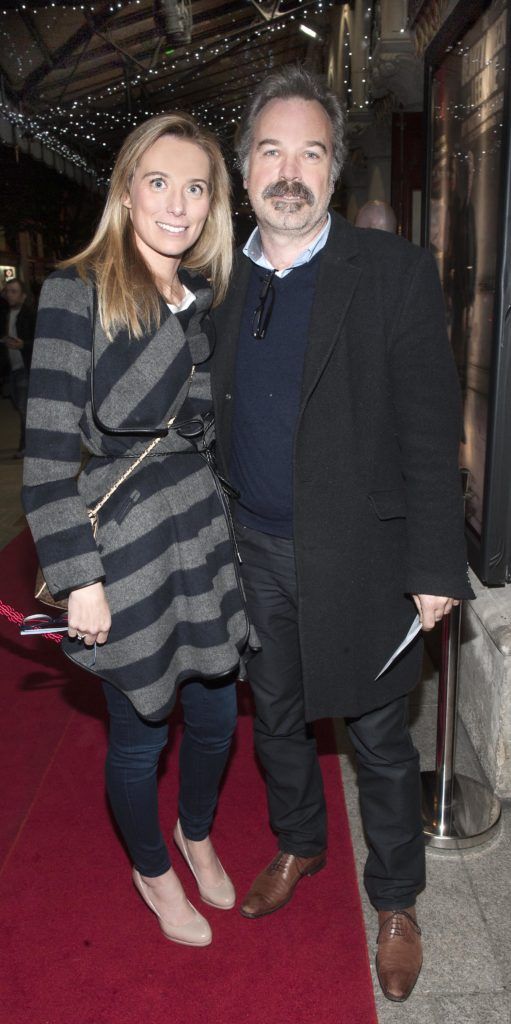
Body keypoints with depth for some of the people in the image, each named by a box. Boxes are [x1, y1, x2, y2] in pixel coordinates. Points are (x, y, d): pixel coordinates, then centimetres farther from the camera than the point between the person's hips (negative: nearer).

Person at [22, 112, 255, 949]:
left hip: (206, 535, 6)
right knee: (139, 732, 13)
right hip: (128, 550, -5)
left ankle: (197, 835, 49)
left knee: (215, 714, 18)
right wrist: (81, 580, -17)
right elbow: (48, 452, -15)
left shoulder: (208, 300, 7)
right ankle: (152, 871, 42)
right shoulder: (78, 292, -12)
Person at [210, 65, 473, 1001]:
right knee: (275, 717, 22)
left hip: (356, 558, -4)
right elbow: (218, 422, 8)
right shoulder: (221, 283, 4)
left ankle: (395, 902, 37)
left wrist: (435, 567, -14)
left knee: (379, 740, 12)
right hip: (253, 553, 5)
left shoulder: (393, 272, -10)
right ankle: (297, 845, 49)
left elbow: (431, 431, -12)